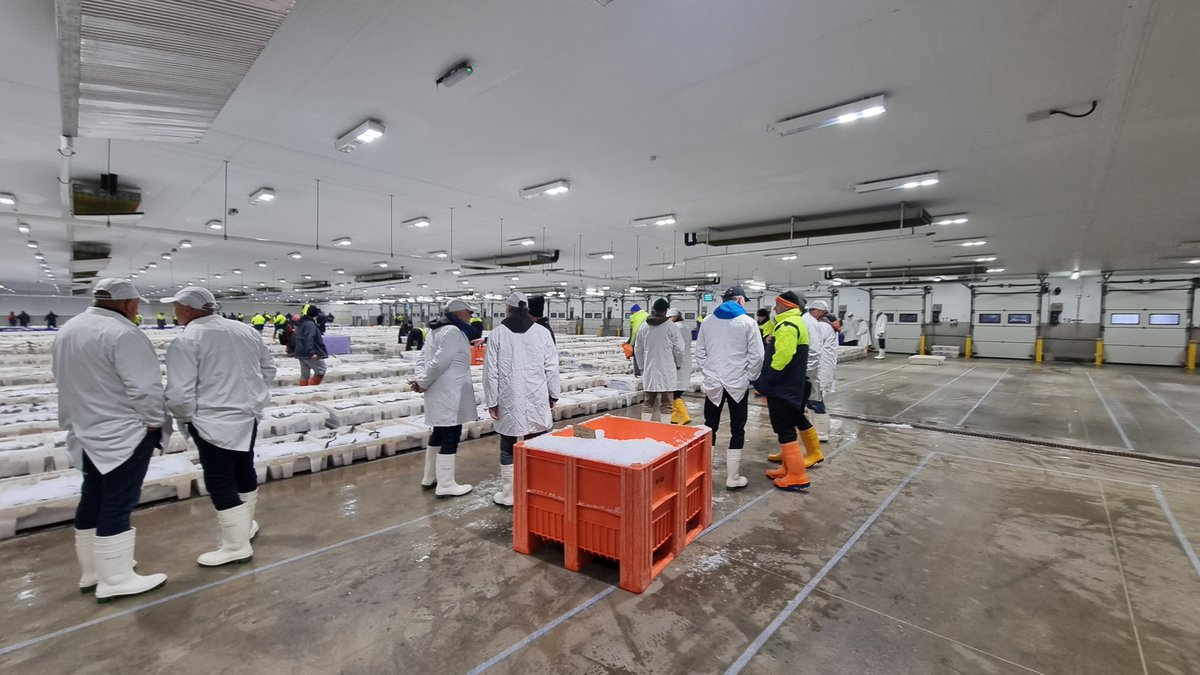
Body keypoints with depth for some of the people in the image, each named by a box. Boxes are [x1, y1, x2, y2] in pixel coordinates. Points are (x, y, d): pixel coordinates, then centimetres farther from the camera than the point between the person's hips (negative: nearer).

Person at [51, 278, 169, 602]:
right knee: (118, 504, -1)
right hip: (124, 434, -9)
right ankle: (115, 580, 9)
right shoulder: (123, 334, -22)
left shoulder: (67, 331, 9)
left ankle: (92, 570, 32)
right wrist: (155, 422, -10)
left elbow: (64, 380, 19)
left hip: (87, 432, 10)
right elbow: (145, 388, -24)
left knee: (93, 498, 19)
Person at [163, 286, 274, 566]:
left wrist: (186, 416, 1)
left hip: (214, 423, -7)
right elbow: (269, 369, 12)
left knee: (220, 484, 4)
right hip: (249, 416, 7)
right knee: (244, 472, 23)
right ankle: (246, 526, 41)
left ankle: (237, 546, 13)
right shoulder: (246, 330, 3)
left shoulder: (184, 342, -16)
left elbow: (179, 395, -18)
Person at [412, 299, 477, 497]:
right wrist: (423, 383, -10)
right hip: (449, 394, -10)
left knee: (439, 433, 20)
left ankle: (430, 477, 33)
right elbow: (439, 363, -23)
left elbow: (423, 358, 13)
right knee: (451, 436, -1)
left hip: (440, 393, 11)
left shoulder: (436, 330, 15)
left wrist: (421, 379, -1)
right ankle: (446, 485, 8)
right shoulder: (453, 332, -18)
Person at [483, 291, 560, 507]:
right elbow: (551, 367, 1)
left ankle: (508, 495, 19)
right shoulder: (542, 332, -1)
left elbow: (491, 371, -4)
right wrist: (553, 396, 10)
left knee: (508, 449, 11)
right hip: (537, 400, 1)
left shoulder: (497, 333, -4)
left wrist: (492, 401, 4)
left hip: (509, 401, -1)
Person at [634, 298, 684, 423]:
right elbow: (679, 349, -4)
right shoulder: (670, 326, -8)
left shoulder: (644, 327, 3)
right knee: (667, 406, 3)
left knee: (651, 405, 11)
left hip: (649, 372, 3)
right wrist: (678, 365, 13)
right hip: (667, 372, -3)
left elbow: (638, 350, 9)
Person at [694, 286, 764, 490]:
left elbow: (700, 352, 6)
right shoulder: (748, 322, -5)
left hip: (713, 383, 3)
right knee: (737, 430, 8)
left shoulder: (707, 321, 4)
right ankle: (732, 478, 12)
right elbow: (756, 355, -8)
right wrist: (748, 377, 5)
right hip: (738, 383, -3)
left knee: (710, 427, 13)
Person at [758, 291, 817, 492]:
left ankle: (798, 477, -1)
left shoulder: (787, 325, -18)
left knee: (784, 429, -6)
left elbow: (782, 357, -29)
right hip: (790, 386, 11)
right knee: (788, 425, 16)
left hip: (781, 387, -11)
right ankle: (788, 468, 24)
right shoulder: (796, 323, 17)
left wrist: (766, 379, -19)